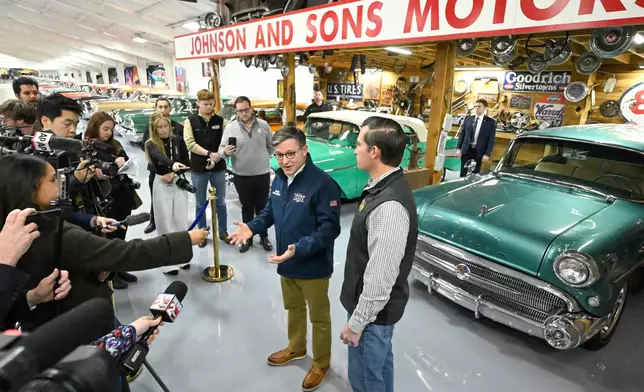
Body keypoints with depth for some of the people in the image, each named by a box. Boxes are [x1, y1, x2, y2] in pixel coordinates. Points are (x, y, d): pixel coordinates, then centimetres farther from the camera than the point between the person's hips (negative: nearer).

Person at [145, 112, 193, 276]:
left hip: (179, 183, 2)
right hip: (162, 185, -2)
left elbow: (186, 163, 2)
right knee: (165, 223, 2)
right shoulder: (151, 144, -6)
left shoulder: (178, 140, 2)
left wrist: (173, 174, -14)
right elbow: (158, 156, -29)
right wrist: (172, 164, -49)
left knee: (180, 221, 7)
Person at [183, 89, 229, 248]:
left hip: (218, 168, 1)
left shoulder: (221, 120, 3)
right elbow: (190, 143, -11)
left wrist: (216, 158, -15)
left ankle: (223, 232, 25)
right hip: (198, 169, -1)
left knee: (220, 203, 11)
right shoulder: (190, 121, -1)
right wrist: (209, 154, -20)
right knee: (200, 204, 10)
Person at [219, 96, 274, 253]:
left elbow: (272, 145, 11)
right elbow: (221, 149, -6)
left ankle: (264, 237, 26)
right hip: (241, 176, 0)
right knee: (247, 208, 12)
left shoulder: (263, 125, 0)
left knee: (262, 207, 11)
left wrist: (264, 158, 6)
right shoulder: (231, 127, -3)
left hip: (262, 174, 1)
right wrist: (225, 152, -26)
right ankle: (247, 238, 25)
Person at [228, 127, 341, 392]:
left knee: (319, 317, 15)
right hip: (287, 263, 7)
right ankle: (296, 348, 53)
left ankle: (321, 363, 38)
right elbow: (271, 211, 13)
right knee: (294, 309, 28)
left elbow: (330, 228, -27)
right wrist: (252, 227, -4)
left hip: (313, 267, -7)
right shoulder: (280, 178, 0)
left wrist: (299, 249, -36)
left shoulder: (322, 183, -26)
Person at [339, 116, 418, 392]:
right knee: (380, 364, 28)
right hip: (376, 305, 9)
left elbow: (380, 278, -28)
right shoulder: (386, 185, -2)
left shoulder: (389, 206, -33)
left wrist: (357, 323, -16)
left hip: (374, 310, -9)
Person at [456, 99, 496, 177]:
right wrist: (458, 148, 0)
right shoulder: (468, 119, 8)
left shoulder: (490, 122, 0)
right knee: (463, 173, 5)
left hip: (478, 152, -2)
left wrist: (487, 154, -11)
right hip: (466, 150, 2)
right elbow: (461, 134, 9)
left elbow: (491, 140, -2)